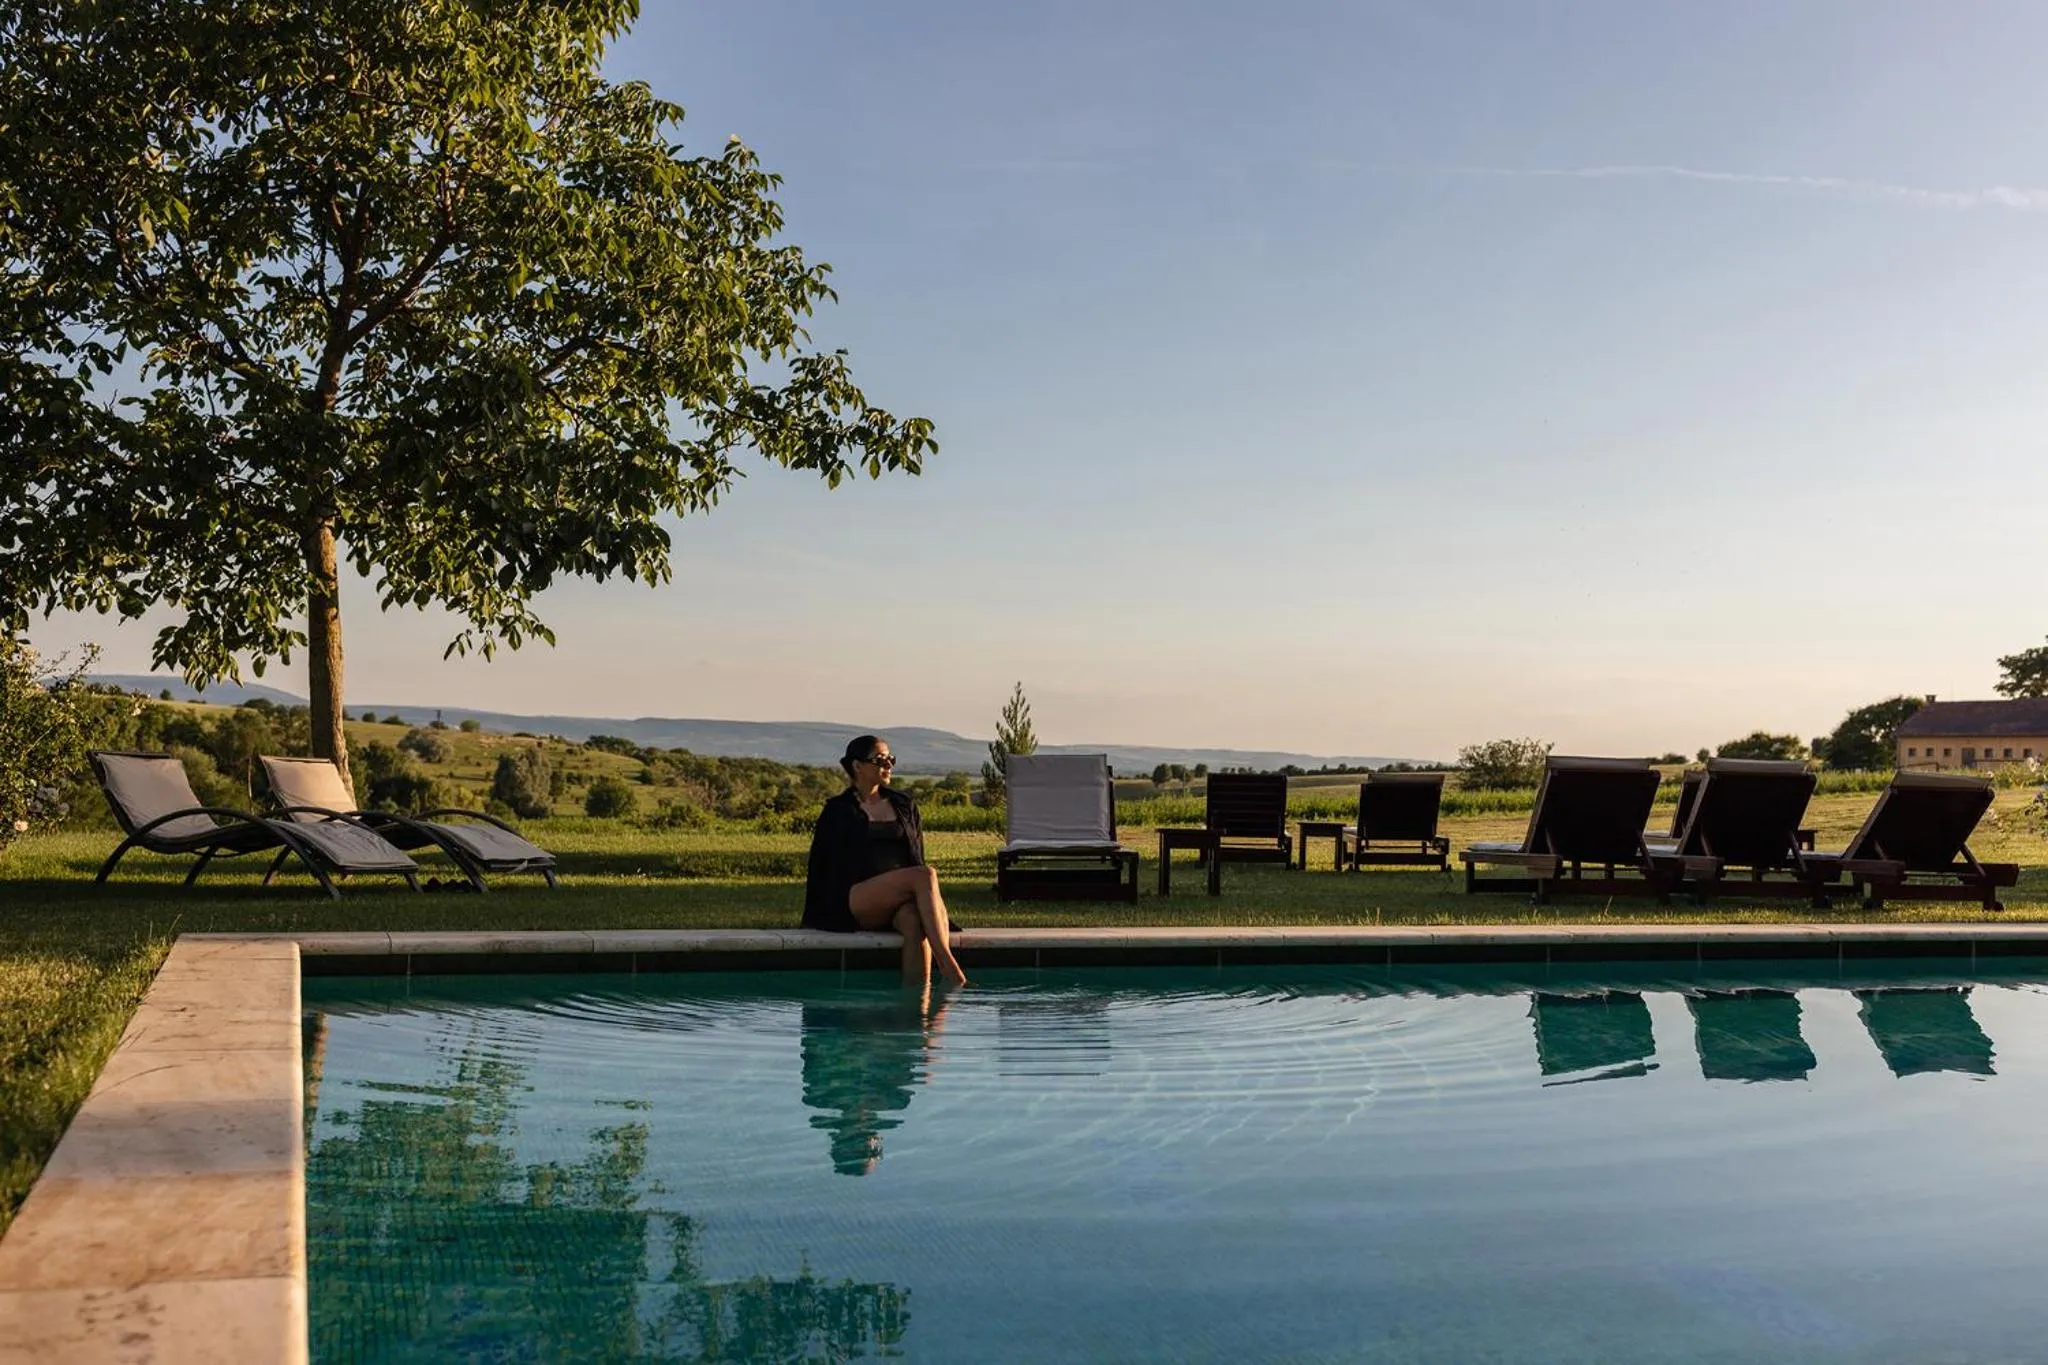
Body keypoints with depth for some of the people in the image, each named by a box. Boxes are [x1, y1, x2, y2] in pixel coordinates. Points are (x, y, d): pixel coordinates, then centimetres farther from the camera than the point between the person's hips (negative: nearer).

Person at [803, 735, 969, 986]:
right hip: (856, 899, -4)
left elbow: (918, 856, 23)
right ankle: (947, 965, -43)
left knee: (914, 923, -36)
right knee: (925, 875, -33)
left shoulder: (904, 806, 22)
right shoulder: (838, 811, 9)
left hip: (902, 897, 4)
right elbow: (820, 864, 9)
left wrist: (932, 904, 8)